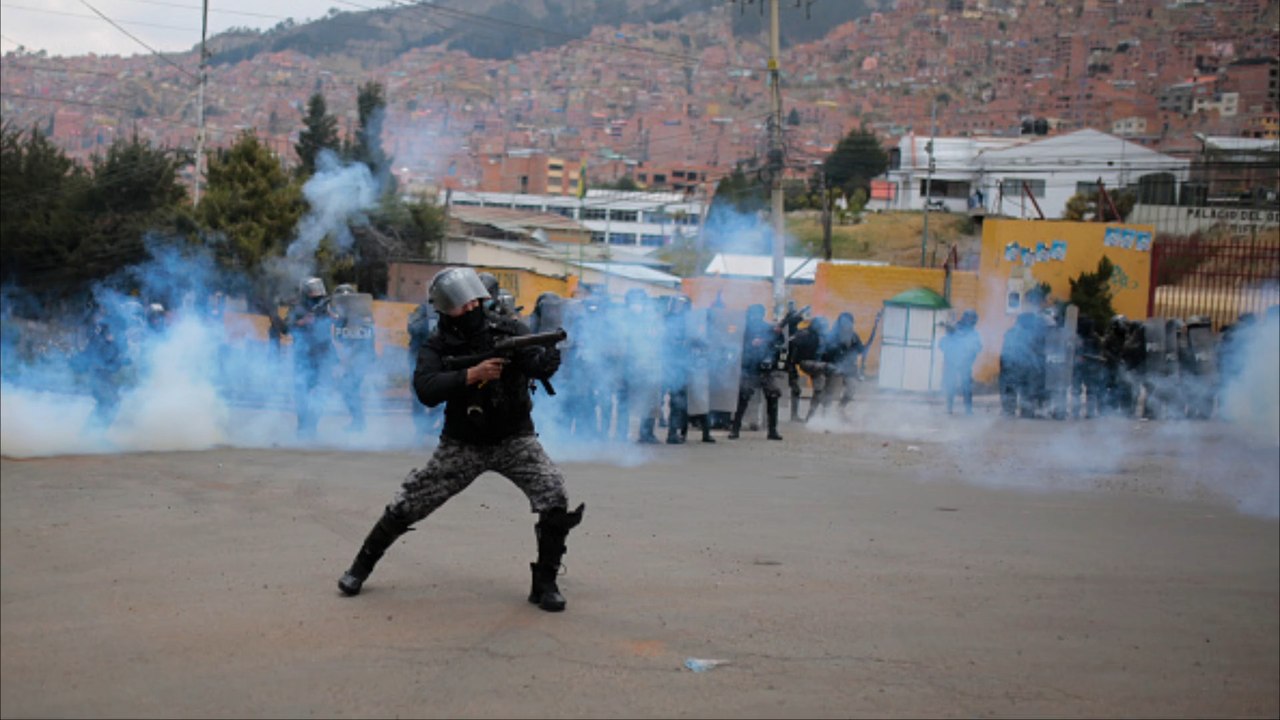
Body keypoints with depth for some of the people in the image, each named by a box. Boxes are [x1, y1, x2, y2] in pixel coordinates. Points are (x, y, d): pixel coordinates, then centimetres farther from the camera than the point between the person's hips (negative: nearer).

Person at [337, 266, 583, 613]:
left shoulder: (509, 330, -9)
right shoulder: (438, 345, -8)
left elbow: (538, 363, -25)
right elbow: (426, 390, -25)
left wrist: (546, 359, -48)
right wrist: (472, 375, -35)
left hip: (514, 439, 0)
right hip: (462, 444, 0)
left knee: (555, 498, -21)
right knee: (406, 506, 0)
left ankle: (545, 583, -5)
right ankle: (361, 567, 25)